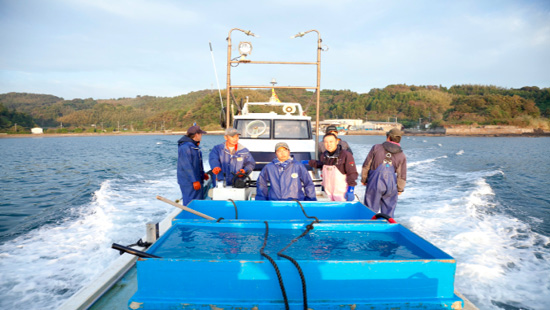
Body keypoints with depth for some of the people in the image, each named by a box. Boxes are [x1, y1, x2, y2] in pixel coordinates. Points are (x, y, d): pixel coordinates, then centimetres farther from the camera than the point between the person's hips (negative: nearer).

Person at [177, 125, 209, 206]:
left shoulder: (194, 146, 16)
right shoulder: (185, 147, -18)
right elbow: (187, 166, -22)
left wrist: (202, 174, 28)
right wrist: (194, 181, -23)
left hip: (196, 180, 11)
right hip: (189, 182, -11)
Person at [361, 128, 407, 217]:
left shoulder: (376, 148, 1)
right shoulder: (402, 156, 5)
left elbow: (366, 166, 2)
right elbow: (402, 176, 6)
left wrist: (363, 179, 14)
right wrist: (400, 189, 19)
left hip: (374, 184, -2)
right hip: (391, 187, 2)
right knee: (388, 213, 14)